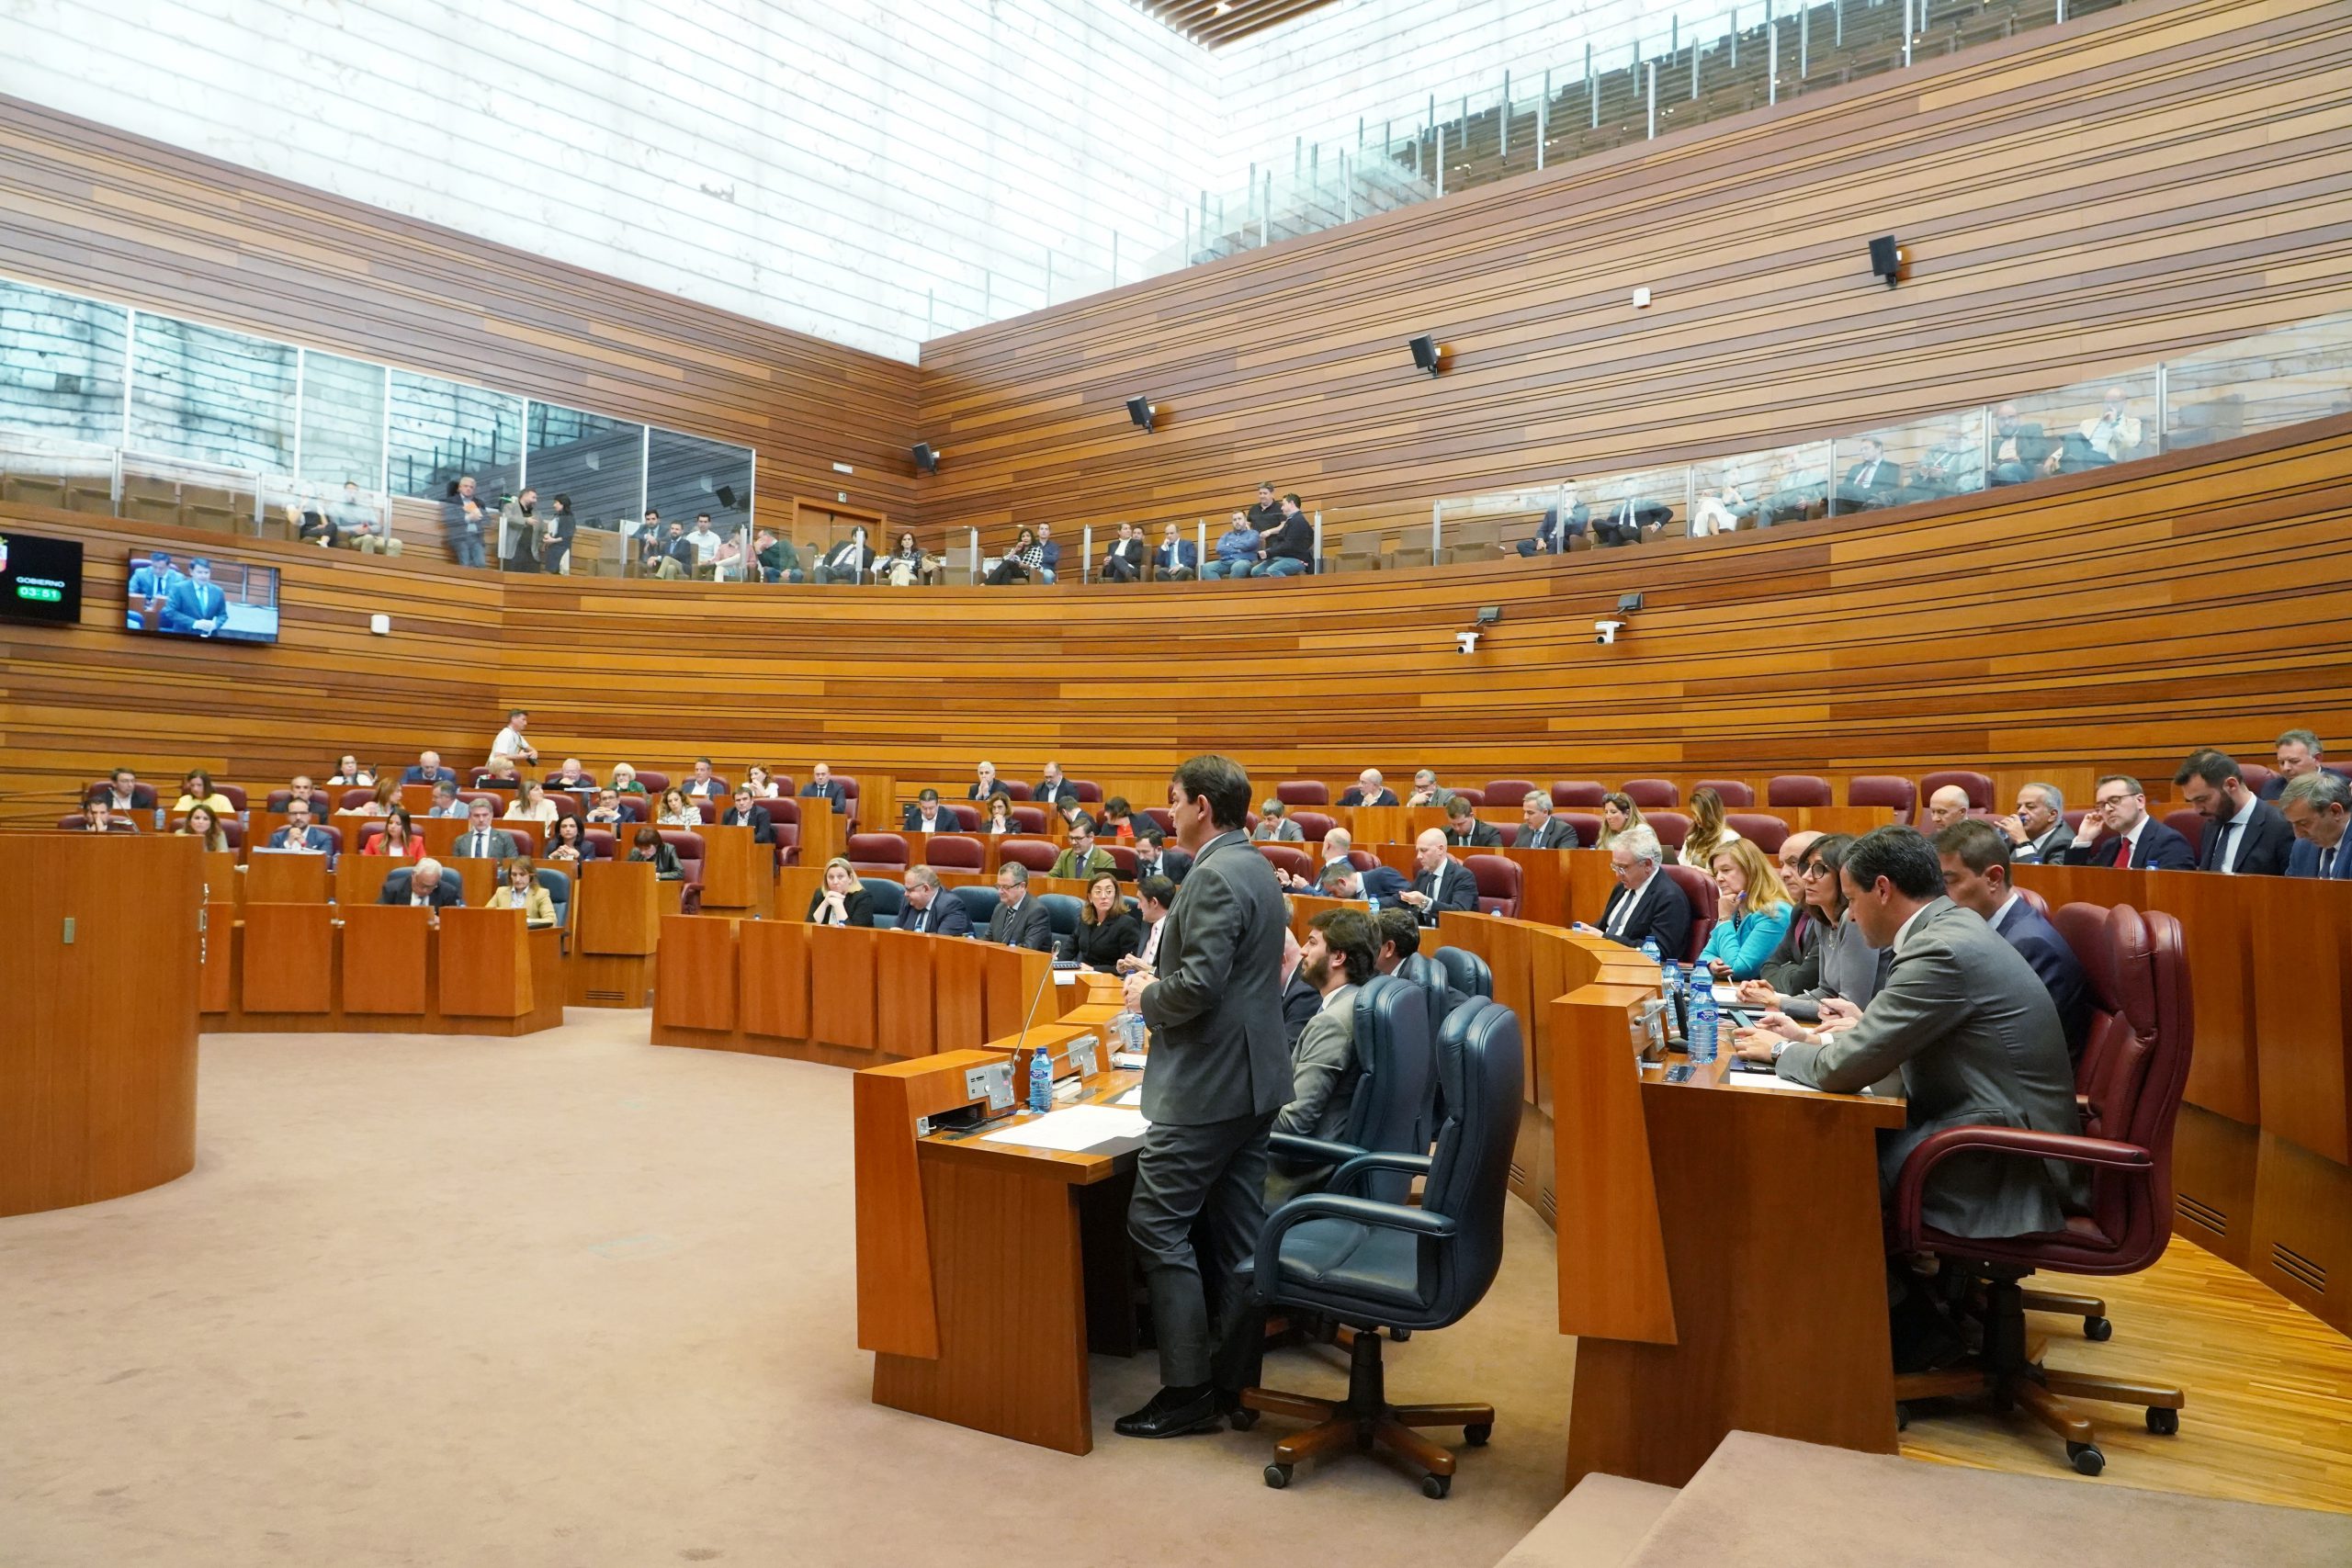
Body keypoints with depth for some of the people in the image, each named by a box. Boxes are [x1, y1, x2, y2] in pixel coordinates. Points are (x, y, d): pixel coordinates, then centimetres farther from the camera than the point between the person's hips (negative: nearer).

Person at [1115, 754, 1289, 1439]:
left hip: (1206, 1082, -10)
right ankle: (1235, 1378, 22)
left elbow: (1199, 985, -25)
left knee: (1157, 1227, -2)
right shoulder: (1254, 868, 13)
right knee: (1237, 1233, 13)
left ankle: (1188, 1392, 3)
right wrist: (1160, 979, 13)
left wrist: (1147, 997, -7)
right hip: (1251, 1077, 10)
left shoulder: (1215, 876, -18)